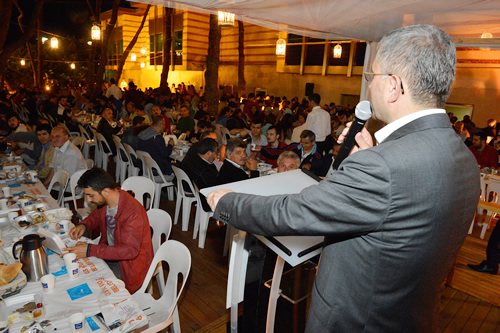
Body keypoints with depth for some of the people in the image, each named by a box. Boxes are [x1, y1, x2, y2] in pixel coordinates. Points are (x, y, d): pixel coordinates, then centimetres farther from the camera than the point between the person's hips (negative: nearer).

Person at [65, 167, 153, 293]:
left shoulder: (133, 212, -31)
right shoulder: (104, 201, -5)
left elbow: (130, 250, -34)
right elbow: (97, 216, 19)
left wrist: (90, 251, -34)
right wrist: (83, 225, -4)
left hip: (130, 262, -8)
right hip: (109, 251, 8)